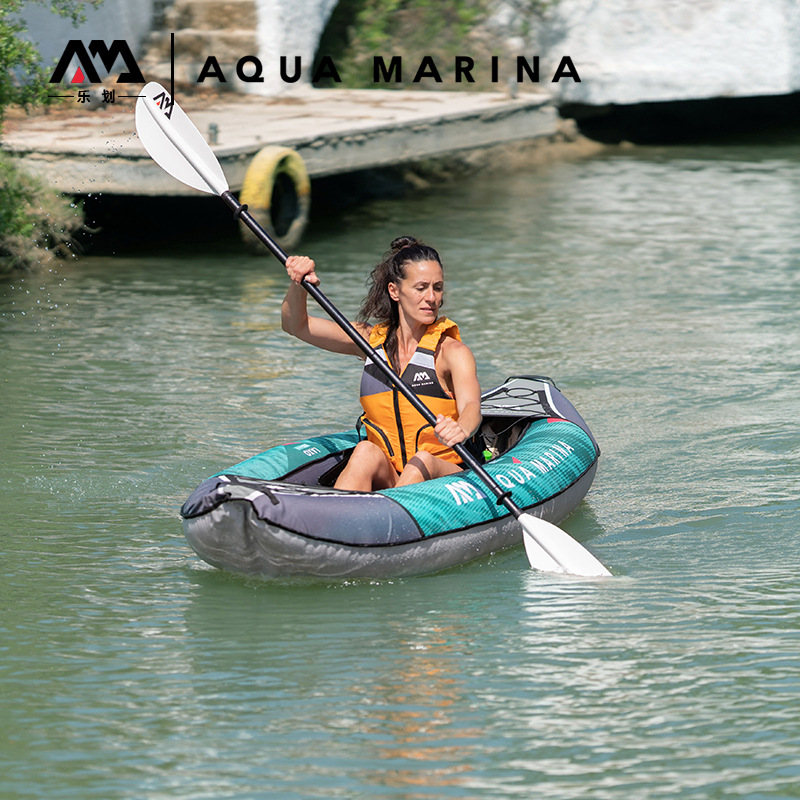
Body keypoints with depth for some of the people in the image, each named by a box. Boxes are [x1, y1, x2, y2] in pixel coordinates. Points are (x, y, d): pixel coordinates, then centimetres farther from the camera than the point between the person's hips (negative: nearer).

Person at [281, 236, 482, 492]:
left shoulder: (451, 351, -5)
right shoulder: (372, 339, 8)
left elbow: (471, 407, -23)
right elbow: (295, 325, 10)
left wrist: (460, 430, -48)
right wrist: (299, 285, -12)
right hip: (384, 479, 2)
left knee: (424, 461, -34)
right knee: (367, 452, -30)